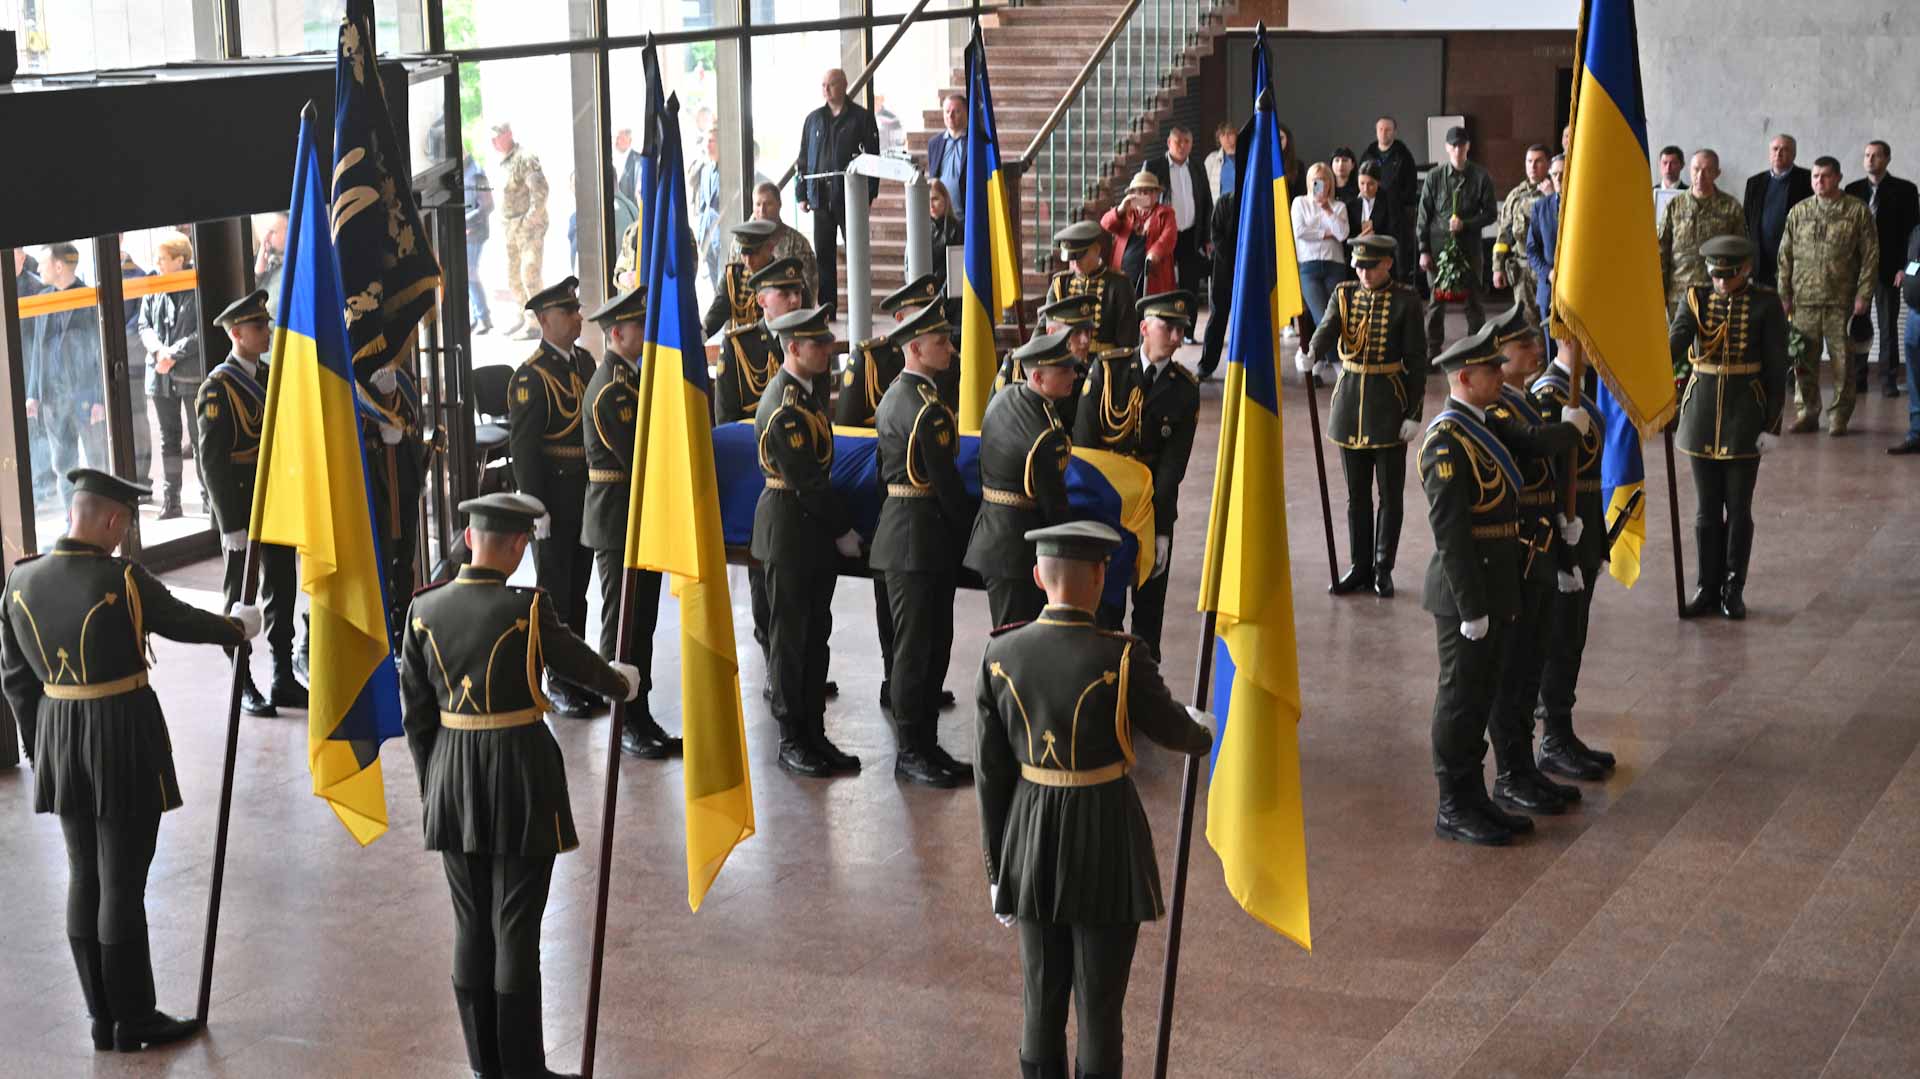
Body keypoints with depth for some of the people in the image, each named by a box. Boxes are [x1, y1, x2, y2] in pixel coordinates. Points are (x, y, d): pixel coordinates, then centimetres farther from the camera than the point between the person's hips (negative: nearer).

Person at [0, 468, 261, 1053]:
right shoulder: (121, 579, -17)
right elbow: (181, 622, -1)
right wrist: (238, 628, 18)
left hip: (58, 745, 6)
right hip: (124, 744, -6)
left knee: (83, 879, 14)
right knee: (122, 884, 1)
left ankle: (101, 1019, 21)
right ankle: (134, 1022, 11)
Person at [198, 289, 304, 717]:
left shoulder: (270, 376, 10)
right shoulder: (218, 388, -13)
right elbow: (212, 461, -16)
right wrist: (232, 525, -18)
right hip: (240, 509, -7)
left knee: (283, 590, 12)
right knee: (240, 599, 3)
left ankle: (284, 681, 22)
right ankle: (243, 687, 11)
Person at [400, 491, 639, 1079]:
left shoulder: (425, 610, -2)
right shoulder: (526, 610, -15)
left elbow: (416, 714, 5)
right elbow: (579, 664, 1)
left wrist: (432, 786, 16)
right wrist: (622, 682, 23)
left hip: (453, 786, 4)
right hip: (522, 779, -4)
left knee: (470, 926, 12)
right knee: (516, 927, 2)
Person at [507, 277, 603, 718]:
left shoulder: (584, 361, 9)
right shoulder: (532, 376, -14)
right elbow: (523, 447, -16)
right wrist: (537, 509, -18)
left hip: (586, 494, 7)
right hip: (553, 496, -7)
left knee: (578, 587, 15)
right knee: (555, 591, 2)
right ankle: (559, 685, 9)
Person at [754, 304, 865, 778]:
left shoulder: (807, 390, 11)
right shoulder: (783, 408, -20)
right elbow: (807, 482, -20)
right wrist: (844, 531, -12)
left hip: (814, 529, 9)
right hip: (789, 529, -9)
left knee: (816, 632, 12)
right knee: (790, 636, 0)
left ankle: (814, 734, 18)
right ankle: (792, 741, 8)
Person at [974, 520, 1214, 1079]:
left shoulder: (1001, 656, -7)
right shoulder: (1119, 659, -18)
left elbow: (990, 773, -1)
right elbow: (1173, 729, 0)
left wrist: (998, 867, 9)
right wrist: (1204, 731, 24)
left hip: (1031, 843, 4)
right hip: (1106, 846, -4)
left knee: (1041, 1000, 16)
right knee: (1099, 1009, 7)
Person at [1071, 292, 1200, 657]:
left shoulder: (1185, 388, -4)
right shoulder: (1107, 370, -7)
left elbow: (1174, 463, -9)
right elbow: (1083, 442, -8)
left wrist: (1161, 530, -14)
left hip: (1155, 506, 1)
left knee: (1150, 603, 7)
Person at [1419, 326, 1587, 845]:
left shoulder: (1484, 428, 13)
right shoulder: (1448, 441, -19)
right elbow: (1449, 531, -21)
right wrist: (1472, 608, -21)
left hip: (1492, 590, 9)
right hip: (1466, 592, -9)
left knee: (1481, 695, 15)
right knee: (1460, 699, 0)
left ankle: (1474, 798, 24)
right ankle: (1453, 811, 8)